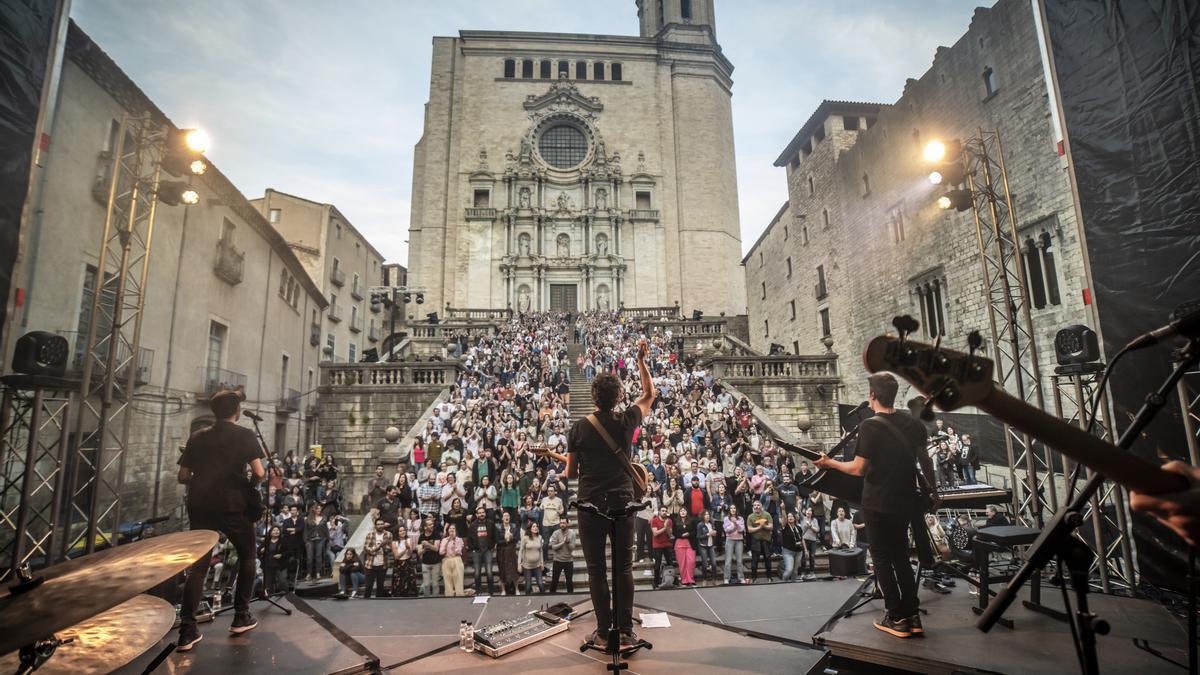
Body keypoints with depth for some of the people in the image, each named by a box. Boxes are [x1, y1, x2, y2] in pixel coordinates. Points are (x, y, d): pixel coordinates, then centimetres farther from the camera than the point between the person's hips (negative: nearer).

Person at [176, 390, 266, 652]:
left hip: (200, 507, 4)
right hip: (233, 506, -4)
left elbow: (183, 477, 9)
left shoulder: (197, 437, 9)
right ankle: (241, 617, 19)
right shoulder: (244, 435, -4)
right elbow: (259, 473, -10)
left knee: (197, 566, 10)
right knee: (247, 557, 16)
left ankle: (187, 631, 4)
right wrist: (251, 484, 11)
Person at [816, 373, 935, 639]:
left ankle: (897, 618, 14)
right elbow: (925, 460, 8)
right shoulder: (913, 423, 1)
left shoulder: (870, 426, -18)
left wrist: (829, 463, -5)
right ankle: (912, 616, 20)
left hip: (878, 503, -6)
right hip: (905, 501, 6)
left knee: (882, 558, 8)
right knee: (901, 556, 19)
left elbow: (858, 469, -19)